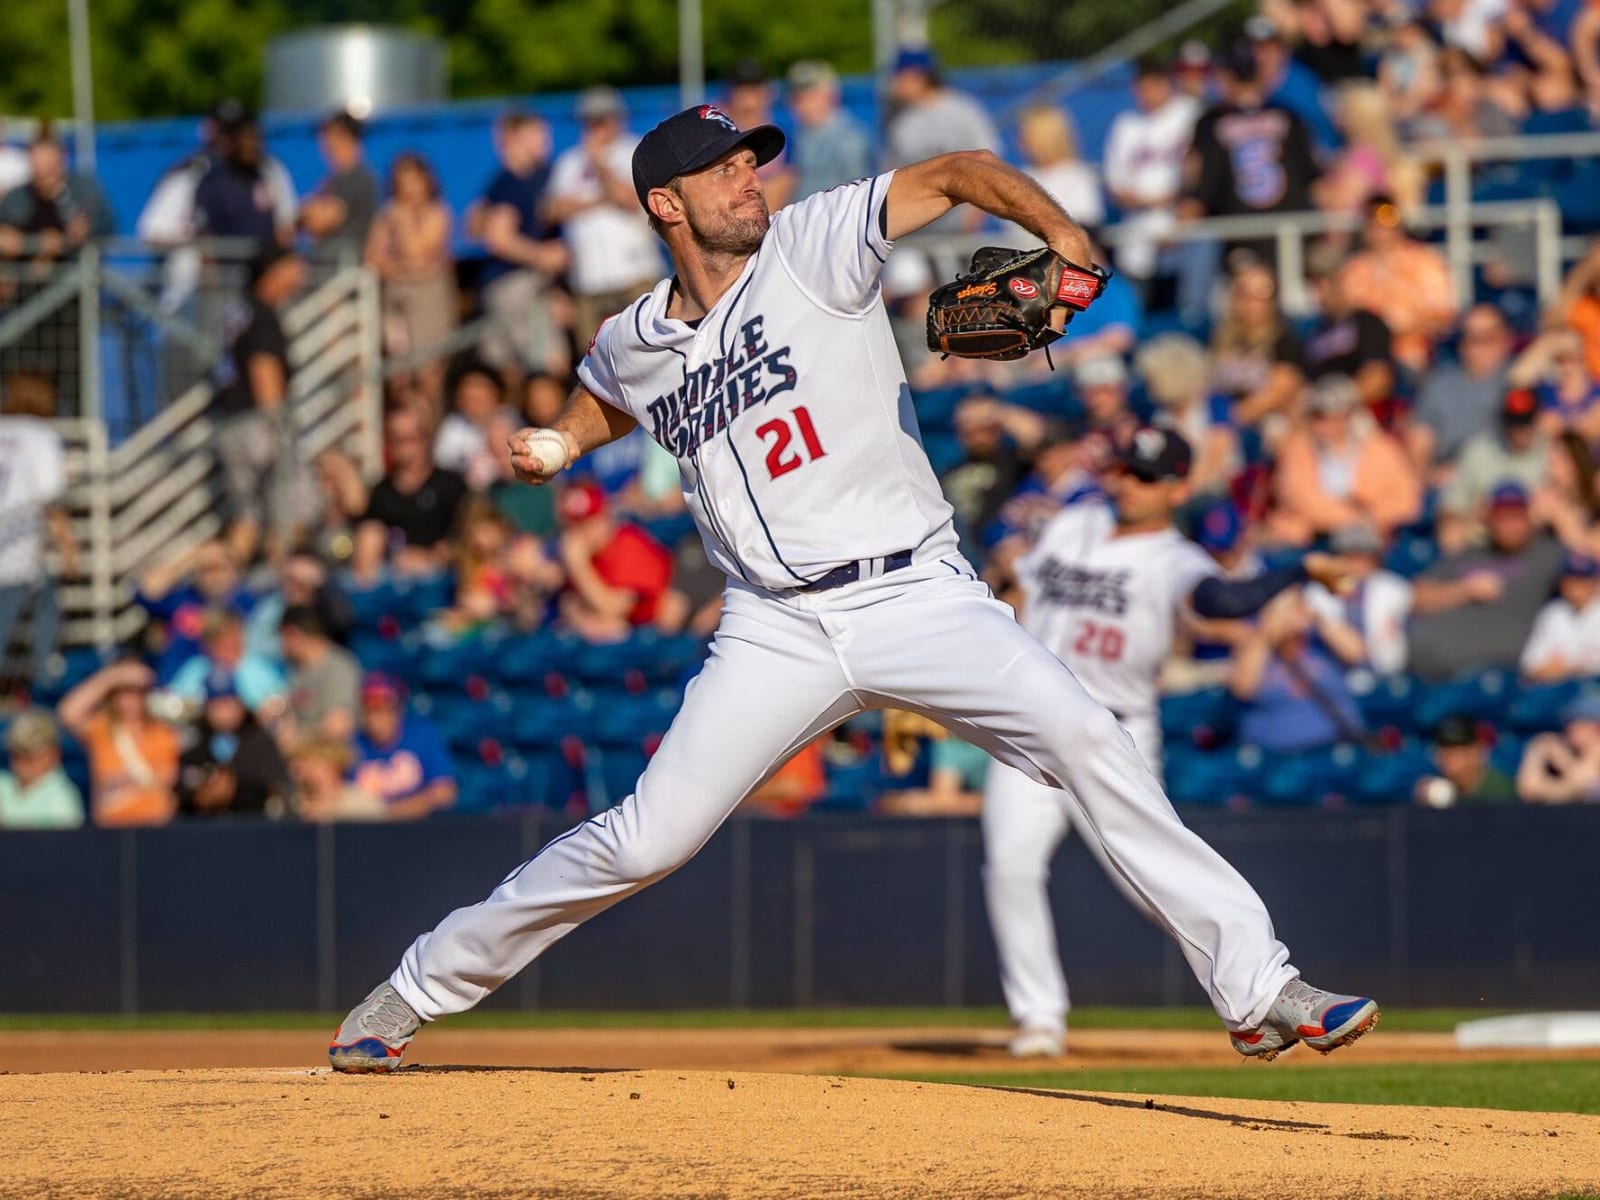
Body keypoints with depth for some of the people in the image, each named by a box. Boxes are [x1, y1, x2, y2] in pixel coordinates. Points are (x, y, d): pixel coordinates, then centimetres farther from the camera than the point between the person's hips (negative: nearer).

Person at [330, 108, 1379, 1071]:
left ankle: (1257, 992, -19)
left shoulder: (811, 248, -2)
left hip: (918, 597, -2)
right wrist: (556, 448, 10)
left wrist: (1060, 232, -24)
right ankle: (417, 991, 15)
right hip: (779, 629, 2)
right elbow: (603, 400, 32)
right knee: (645, 840, -3)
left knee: (1086, 740, -21)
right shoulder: (634, 343, 8)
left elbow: (958, 174, -6)